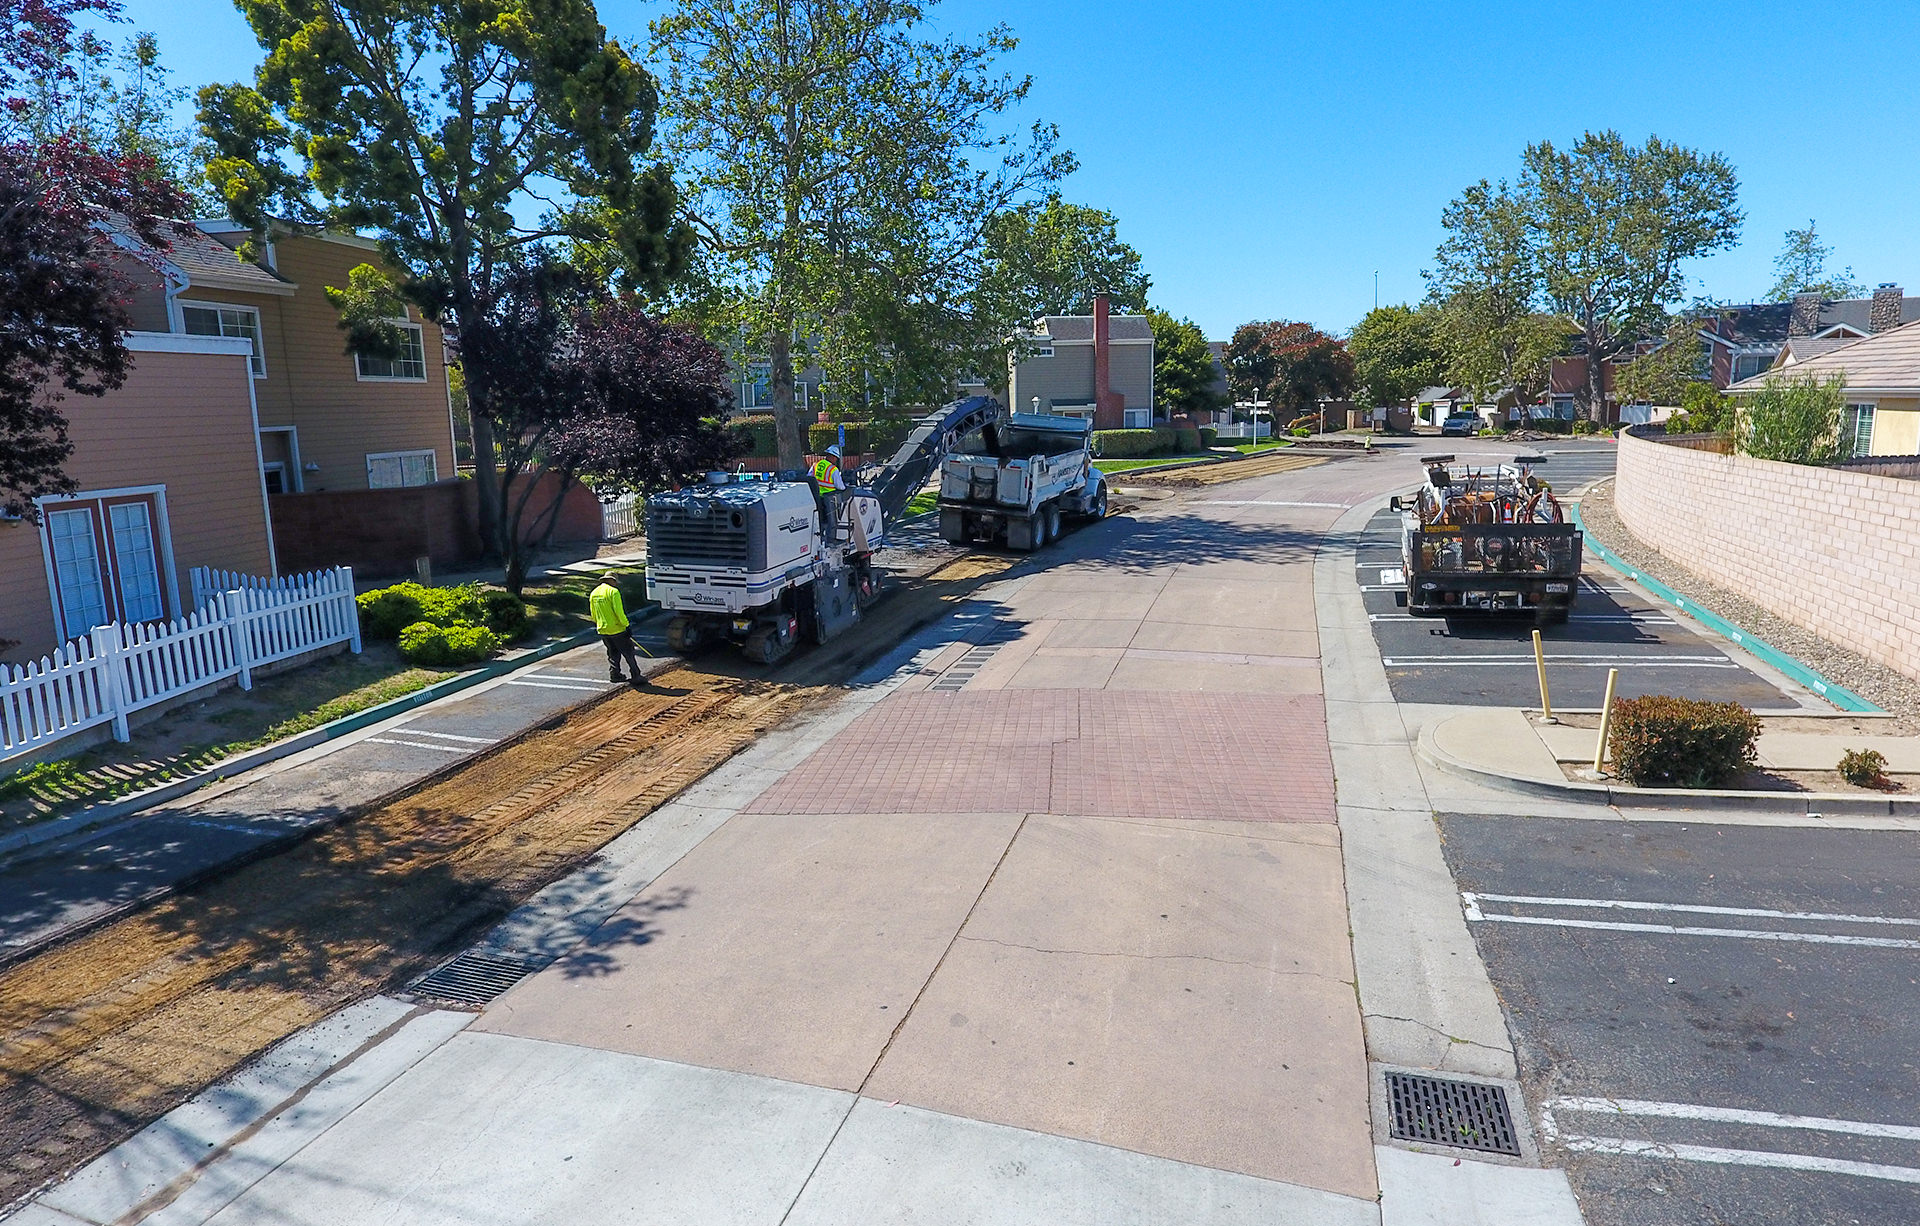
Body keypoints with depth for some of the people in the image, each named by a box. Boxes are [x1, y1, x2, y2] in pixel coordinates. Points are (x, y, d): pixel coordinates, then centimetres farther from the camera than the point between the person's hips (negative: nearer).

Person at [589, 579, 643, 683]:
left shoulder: (593, 593, 8)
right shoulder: (613, 591, -15)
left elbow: (593, 614, 17)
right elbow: (619, 611, -20)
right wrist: (627, 625, -15)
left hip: (603, 630, 7)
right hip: (617, 629, -7)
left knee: (612, 653, 20)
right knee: (628, 653, 0)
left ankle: (614, 674, 20)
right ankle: (636, 676, 1)